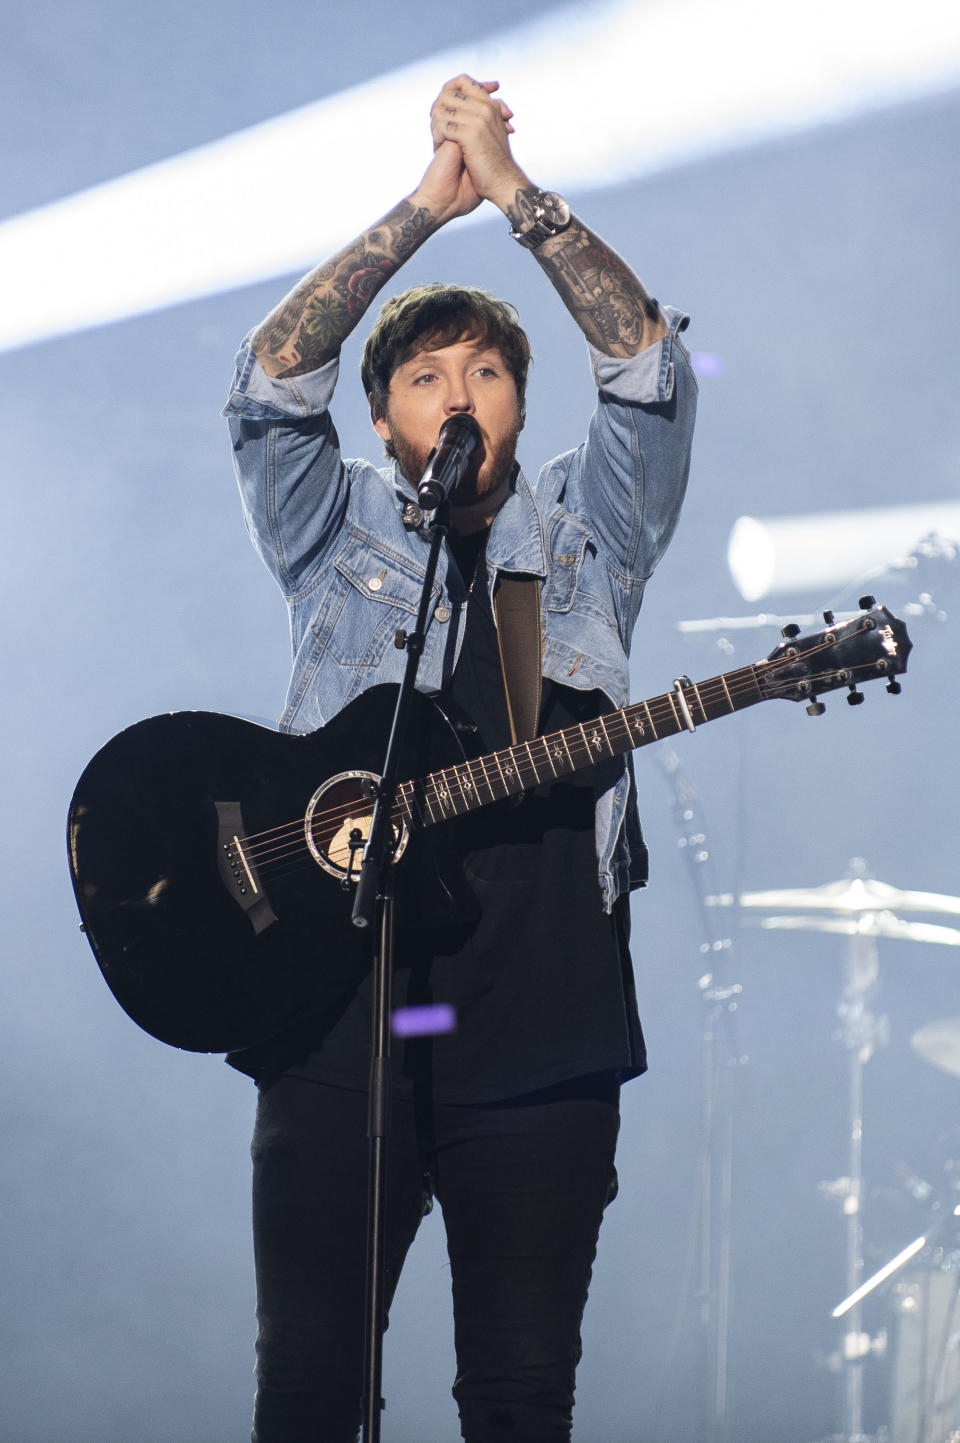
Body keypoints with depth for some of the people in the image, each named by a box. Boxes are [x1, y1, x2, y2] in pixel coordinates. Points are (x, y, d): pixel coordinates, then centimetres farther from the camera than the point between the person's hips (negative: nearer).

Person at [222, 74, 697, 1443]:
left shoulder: (584, 533, 15)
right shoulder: (339, 535, 15)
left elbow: (649, 366, 2)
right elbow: (272, 379, 0)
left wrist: (517, 193, -3)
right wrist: (427, 207, -3)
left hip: (541, 1020, 0)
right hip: (336, 1009, 0)